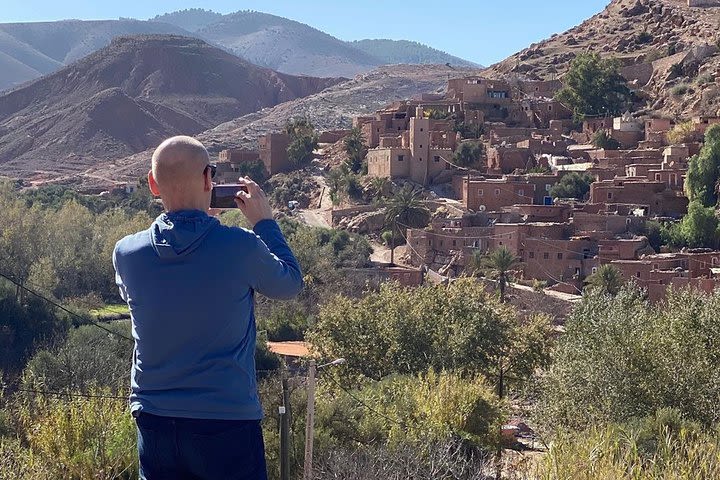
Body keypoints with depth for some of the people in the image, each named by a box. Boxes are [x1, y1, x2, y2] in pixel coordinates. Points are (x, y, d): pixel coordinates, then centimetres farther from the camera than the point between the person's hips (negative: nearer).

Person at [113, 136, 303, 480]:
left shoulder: (126, 253, -7)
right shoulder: (242, 247, -16)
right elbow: (290, 283, 4)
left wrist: (182, 222, 17)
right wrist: (264, 221, 14)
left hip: (153, 423, 3)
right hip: (227, 423, -3)